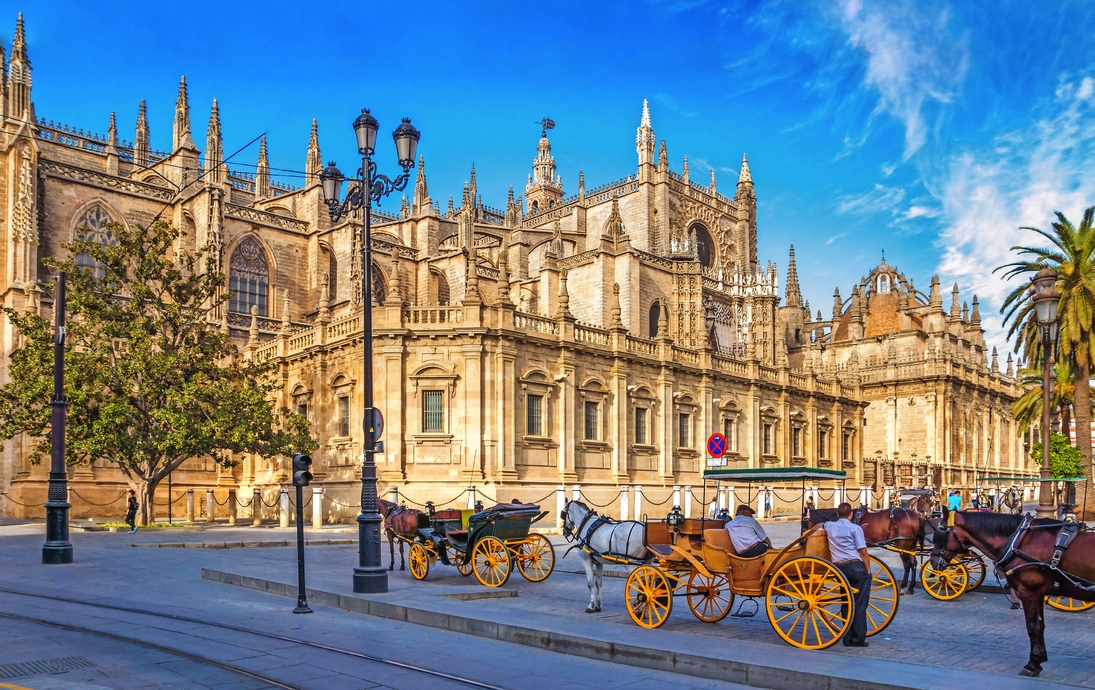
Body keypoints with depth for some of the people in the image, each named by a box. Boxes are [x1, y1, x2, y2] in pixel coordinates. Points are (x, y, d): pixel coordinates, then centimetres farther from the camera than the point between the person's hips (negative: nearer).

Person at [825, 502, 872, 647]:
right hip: (856, 567, -4)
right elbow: (863, 552, -7)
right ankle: (858, 639, -1)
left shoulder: (829, 526, 12)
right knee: (860, 604, 1)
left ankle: (848, 639, 12)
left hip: (839, 568, 5)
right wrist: (868, 571, -1)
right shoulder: (855, 528, -3)